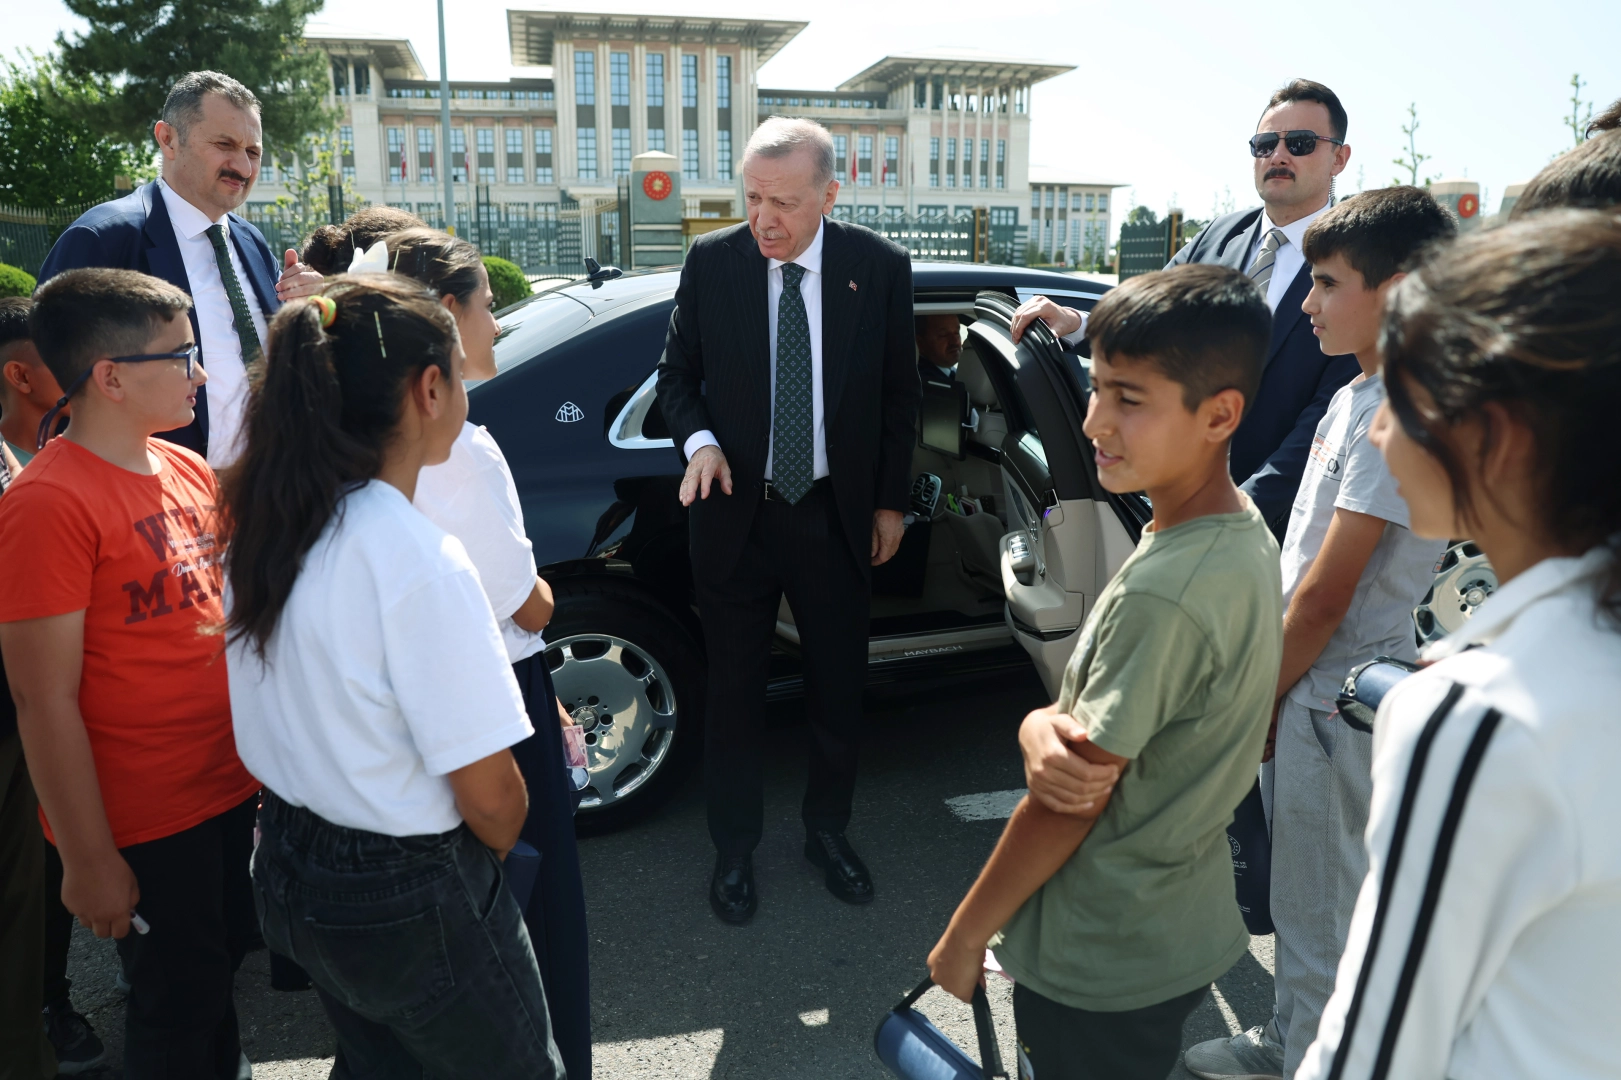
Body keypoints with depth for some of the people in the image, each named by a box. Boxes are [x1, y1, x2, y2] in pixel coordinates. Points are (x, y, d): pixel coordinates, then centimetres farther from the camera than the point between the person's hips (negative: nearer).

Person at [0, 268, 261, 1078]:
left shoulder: (188, 469, 4)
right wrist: (89, 860, -14)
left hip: (229, 789, 7)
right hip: (143, 827, -7)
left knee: (220, 969, 24)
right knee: (177, 1012, 12)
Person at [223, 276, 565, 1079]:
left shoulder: (267, 527, -4)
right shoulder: (418, 560, -28)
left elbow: (307, 718, 8)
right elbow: (489, 796, -21)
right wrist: (496, 850, -1)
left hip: (289, 871, 8)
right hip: (406, 902, -7)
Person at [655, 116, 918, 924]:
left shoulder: (880, 268, -5)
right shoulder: (711, 263, -5)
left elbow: (898, 393, 4)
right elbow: (676, 373, 5)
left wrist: (891, 501, 4)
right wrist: (700, 441, -15)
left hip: (836, 516, 1)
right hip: (737, 514, 0)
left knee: (839, 688, 13)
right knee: (734, 692, 11)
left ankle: (827, 832, 37)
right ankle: (735, 848, 31)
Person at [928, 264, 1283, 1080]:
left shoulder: (1163, 593, -31)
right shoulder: (1244, 536, -3)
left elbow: (1070, 804, -23)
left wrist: (965, 934, -10)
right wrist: (1044, 725, -15)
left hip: (1098, 965, -8)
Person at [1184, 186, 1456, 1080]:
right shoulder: (1358, 397, 9)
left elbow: (1325, 599, -21)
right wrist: (1267, 688, 13)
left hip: (1333, 701, -10)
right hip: (1301, 684, 10)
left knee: (1323, 911, 8)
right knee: (1299, 894, 23)